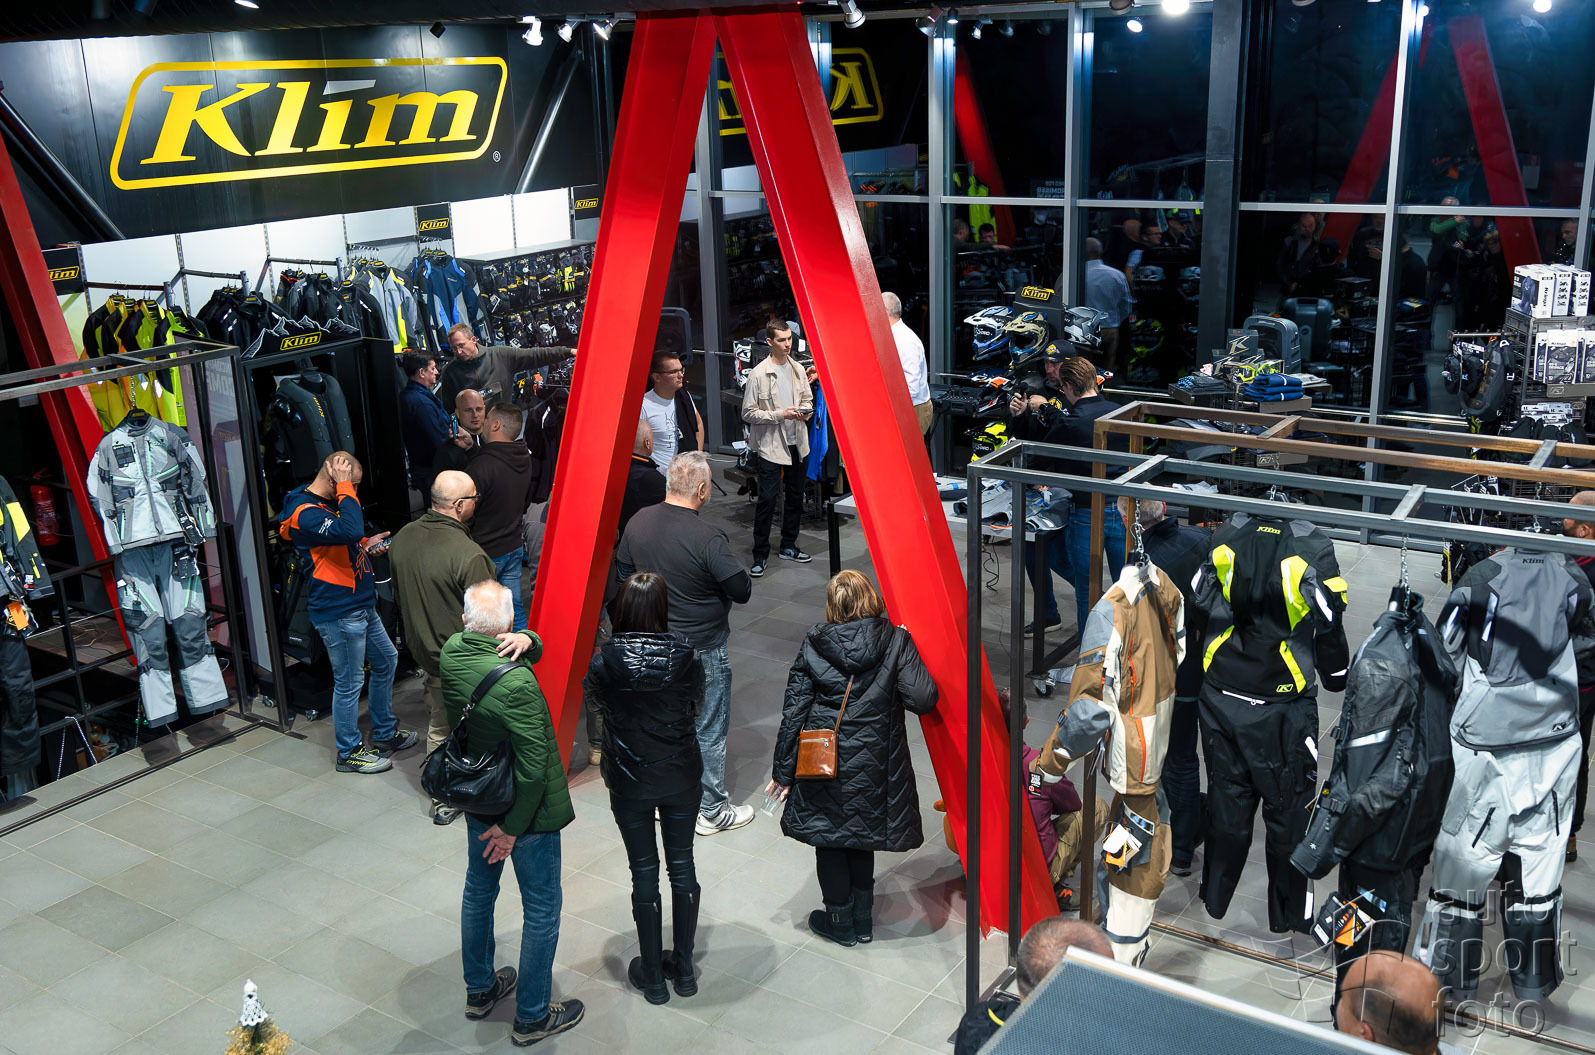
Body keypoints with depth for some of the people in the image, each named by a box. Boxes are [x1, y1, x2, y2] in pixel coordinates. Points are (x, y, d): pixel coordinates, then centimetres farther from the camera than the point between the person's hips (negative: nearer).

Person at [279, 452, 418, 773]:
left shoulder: (328, 503, 12)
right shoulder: (305, 514, -21)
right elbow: (351, 529, -38)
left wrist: (365, 544, 9)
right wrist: (345, 488, -28)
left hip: (361, 606, 11)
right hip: (338, 613, -11)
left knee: (386, 660, 21)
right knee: (349, 681, 0)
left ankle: (385, 734, 36)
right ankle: (349, 752, 16)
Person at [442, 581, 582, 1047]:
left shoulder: (451, 652, -11)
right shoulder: (516, 683, -33)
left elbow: (535, 644, 1)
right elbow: (533, 765, -28)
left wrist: (525, 641, -22)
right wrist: (513, 827, -15)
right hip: (524, 811, -7)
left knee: (479, 890, 26)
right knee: (542, 910, 11)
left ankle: (479, 989, 45)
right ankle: (531, 1016, 25)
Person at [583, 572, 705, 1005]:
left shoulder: (604, 662, -19)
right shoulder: (687, 658, -17)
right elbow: (696, 709, -1)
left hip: (629, 783, -1)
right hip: (681, 777, 1)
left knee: (644, 872, 12)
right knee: (682, 865, 17)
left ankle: (653, 976, 24)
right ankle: (683, 969, 29)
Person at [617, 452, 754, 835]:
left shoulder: (639, 521, -6)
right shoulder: (707, 538, -26)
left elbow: (623, 572, 8)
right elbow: (742, 590, -19)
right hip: (702, 649, -6)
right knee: (709, 730, 9)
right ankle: (712, 811, 22)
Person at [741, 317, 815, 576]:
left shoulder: (798, 370, 6)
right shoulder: (758, 374, -10)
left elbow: (807, 398, 19)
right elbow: (748, 413, -10)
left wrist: (805, 412, -4)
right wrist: (780, 414, -18)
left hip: (797, 444, 6)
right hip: (770, 446, -6)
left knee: (795, 497, 14)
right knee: (767, 500, -5)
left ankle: (788, 546, 28)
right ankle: (760, 555, 4)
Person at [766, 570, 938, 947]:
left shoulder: (813, 646, -7)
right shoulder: (896, 641, -10)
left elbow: (793, 711, -5)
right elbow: (922, 700, -16)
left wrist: (783, 771, 3)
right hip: (873, 761, 1)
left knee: (828, 838, 17)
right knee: (861, 833, 21)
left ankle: (841, 920, 30)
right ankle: (862, 918, 32)